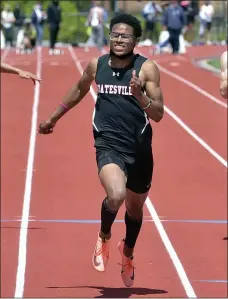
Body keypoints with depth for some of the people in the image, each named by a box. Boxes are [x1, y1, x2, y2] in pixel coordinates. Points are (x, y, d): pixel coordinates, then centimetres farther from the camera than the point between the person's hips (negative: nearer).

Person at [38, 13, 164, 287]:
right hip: (109, 145, -1)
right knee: (115, 195, -29)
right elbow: (79, 90, 21)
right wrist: (53, 118, 30)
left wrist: (139, 95, -30)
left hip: (139, 149, 1)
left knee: (135, 208, 19)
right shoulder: (97, 66, 0)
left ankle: (128, 252, 51)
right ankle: (104, 237, 4)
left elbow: (158, 114, -11)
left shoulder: (146, 68, -8)